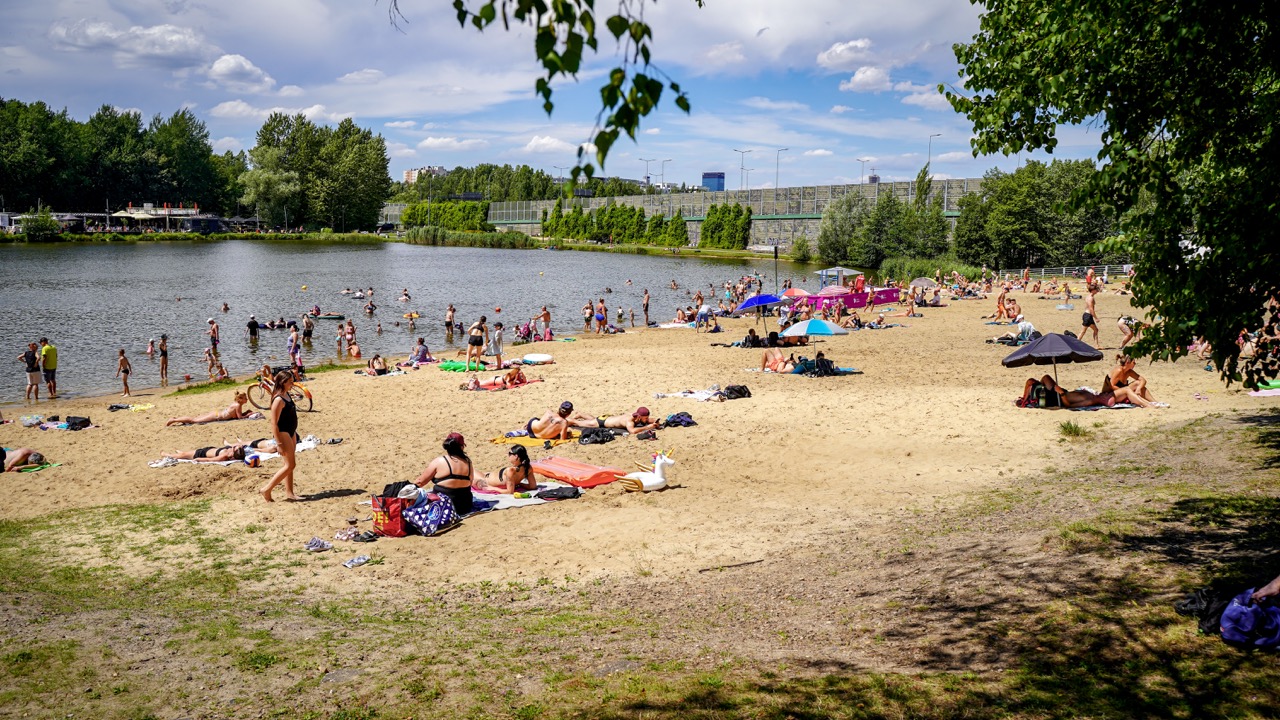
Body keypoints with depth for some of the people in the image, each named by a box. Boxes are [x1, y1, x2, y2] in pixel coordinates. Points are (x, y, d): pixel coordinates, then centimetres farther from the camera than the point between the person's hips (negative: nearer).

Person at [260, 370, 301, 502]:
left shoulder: (286, 395, 7)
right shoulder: (278, 400, -21)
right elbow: (274, 423, -21)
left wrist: (294, 435, 20)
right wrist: (279, 444, -22)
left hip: (290, 432, 9)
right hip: (282, 433, -9)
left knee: (291, 464, 12)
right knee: (290, 465, -6)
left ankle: (289, 493, 20)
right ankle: (267, 490, 0)